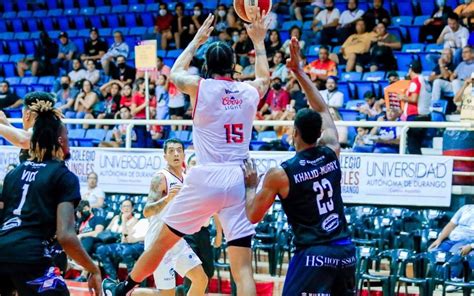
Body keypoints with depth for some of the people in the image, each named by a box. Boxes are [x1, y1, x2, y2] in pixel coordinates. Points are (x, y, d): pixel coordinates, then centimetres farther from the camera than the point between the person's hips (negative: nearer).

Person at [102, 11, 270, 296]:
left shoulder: (199, 87, 0)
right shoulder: (251, 91, 7)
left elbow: (175, 73, 25)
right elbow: (265, 77, 34)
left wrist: (197, 40, 34)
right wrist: (259, 41, 45)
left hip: (205, 177, -2)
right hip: (238, 180, 2)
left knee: (162, 241, 18)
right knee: (243, 267, -3)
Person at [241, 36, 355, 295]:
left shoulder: (280, 174, -8)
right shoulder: (331, 154, 4)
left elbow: (253, 216, 1)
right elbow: (322, 110, 21)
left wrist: (251, 186, 18)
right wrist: (299, 72, 26)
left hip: (313, 254, -6)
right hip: (345, 250, 6)